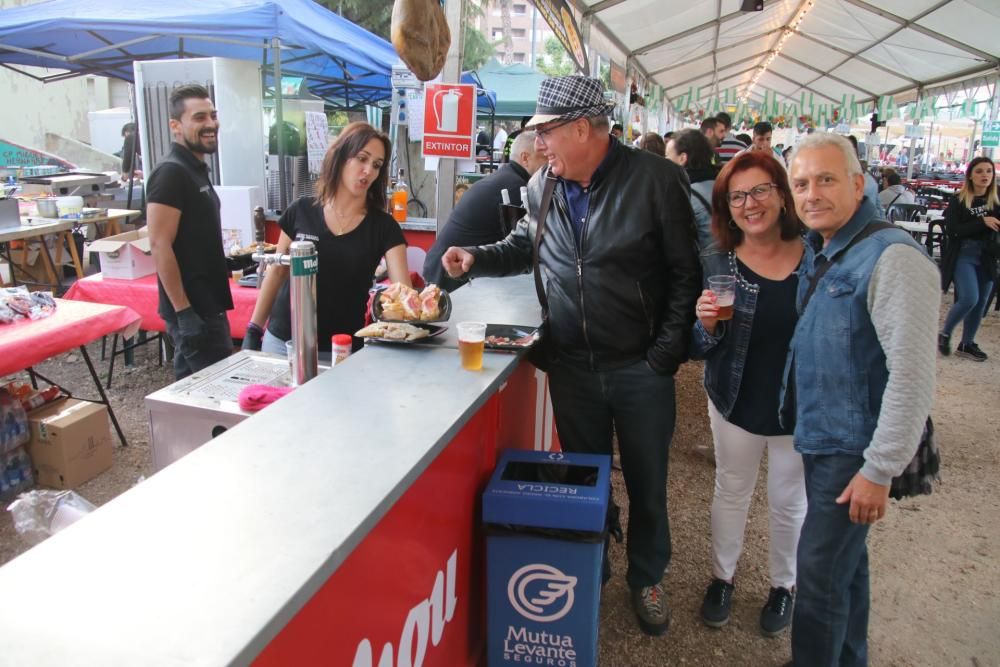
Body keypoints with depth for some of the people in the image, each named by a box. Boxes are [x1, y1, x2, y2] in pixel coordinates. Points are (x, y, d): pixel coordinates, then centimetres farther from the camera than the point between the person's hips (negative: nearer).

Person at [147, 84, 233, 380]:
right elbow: (160, 246, -21)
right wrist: (184, 312, -23)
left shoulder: (197, 169, 14)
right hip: (191, 309, -9)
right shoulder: (171, 173, -15)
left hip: (206, 304, 10)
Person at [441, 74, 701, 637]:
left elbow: (686, 272, -9)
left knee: (647, 483, 14)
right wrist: (478, 258, 3)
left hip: (641, 368, -3)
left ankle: (647, 578, 37)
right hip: (571, 365, 3)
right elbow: (525, 247, 20)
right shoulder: (543, 187, 2)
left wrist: (667, 352, -11)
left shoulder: (656, 179, -12)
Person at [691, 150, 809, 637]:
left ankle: (784, 584, 43)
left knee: (789, 502, 18)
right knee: (731, 493, 18)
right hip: (735, 404, 0)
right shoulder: (715, 266, -10)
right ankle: (722, 576, 41)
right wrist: (706, 324, -28)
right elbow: (697, 349, -7)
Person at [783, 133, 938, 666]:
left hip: (853, 451, -9)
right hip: (822, 441, 9)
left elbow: (912, 374, -25)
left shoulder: (891, 257, -21)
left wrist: (880, 470, -22)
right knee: (844, 560, 22)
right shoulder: (823, 253, 8)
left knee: (820, 573, 0)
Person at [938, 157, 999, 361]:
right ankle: (945, 334, 7)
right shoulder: (958, 201, -5)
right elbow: (952, 230, -15)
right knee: (969, 298, -16)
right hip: (963, 256, -4)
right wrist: (982, 222, -19)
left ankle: (967, 344, 21)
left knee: (980, 303, 7)